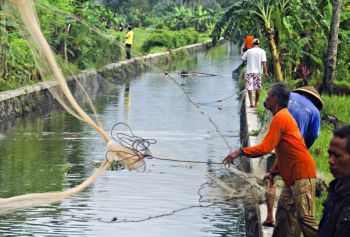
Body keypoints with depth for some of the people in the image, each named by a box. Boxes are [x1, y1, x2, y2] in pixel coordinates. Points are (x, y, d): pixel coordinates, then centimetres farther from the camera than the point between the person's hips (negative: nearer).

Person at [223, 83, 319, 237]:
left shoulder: (280, 118, -14)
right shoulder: (283, 116, 17)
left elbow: (265, 148, -19)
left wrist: (240, 152, -13)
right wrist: (273, 172, 19)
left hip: (302, 174, -11)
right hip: (292, 176, 11)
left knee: (305, 217, -12)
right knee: (284, 215, 10)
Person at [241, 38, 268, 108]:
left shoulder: (249, 51, -1)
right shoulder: (262, 51, -3)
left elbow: (243, 59, 8)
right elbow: (264, 62, -7)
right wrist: (265, 72, -5)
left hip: (249, 71, -1)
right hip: (258, 72, 1)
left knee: (249, 87, 0)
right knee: (258, 88, 10)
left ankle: (251, 103, -12)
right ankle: (256, 103, 17)